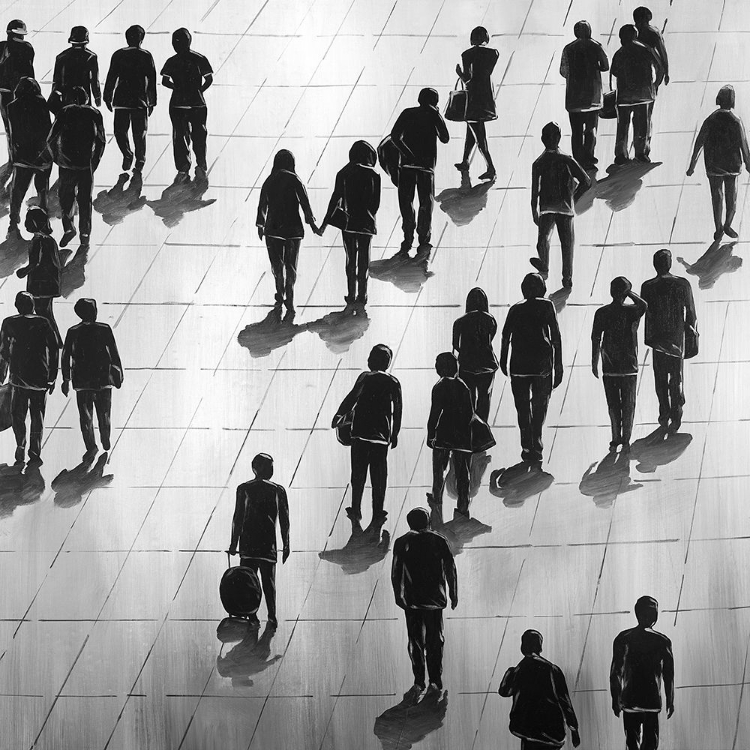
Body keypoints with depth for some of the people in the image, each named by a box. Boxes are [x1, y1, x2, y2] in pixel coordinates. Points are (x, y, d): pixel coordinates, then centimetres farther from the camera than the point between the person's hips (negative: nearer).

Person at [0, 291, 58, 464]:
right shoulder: (43, 323, 1)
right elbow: (54, 349, 0)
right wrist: (52, 377, 5)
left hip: (18, 376, 0)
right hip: (41, 376, 0)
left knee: (17, 414, 9)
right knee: (38, 415, 8)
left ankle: (21, 443, -12)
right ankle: (35, 453, 5)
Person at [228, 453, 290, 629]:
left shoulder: (244, 489, -1)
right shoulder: (278, 491, 1)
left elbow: (237, 518, -1)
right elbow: (284, 521, 3)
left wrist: (234, 543, 6)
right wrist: (286, 545, 11)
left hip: (247, 544, -1)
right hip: (268, 544, 1)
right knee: (269, 582, 8)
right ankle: (272, 618, 6)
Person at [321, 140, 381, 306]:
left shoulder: (344, 173, 1)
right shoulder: (373, 175, -4)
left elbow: (335, 198, -1)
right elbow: (376, 202, -2)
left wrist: (326, 221, 3)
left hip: (348, 222, 1)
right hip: (366, 223, -1)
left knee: (351, 260, 11)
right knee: (364, 260, 6)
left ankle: (351, 295, 8)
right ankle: (361, 296, 5)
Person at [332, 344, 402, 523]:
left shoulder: (365, 378, -6)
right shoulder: (393, 383, 4)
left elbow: (352, 397, -18)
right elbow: (397, 410, 8)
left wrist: (339, 415, -11)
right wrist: (395, 434, 17)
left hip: (361, 434, -2)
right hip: (382, 435, 2)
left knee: (358, 474, 7)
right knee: (379, 475, 9)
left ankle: (356, 510, 9)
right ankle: (378, 512, 10)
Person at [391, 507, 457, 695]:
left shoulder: (402, 543, -4)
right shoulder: (439, 541, -3)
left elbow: (396, 574, -2)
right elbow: (450, 570, 0)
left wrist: (398, 595, 9)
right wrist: (453, 593, 8)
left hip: (412, 601, 0)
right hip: (435, 599, 0)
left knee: (416, 642, 9)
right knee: (435, 641, 9)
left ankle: (419, 682, 6)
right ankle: (435, 682, 9)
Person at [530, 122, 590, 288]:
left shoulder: (538, 164, -8)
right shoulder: (567, 160, -7)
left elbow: (535, 191, -8)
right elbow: (586, 181, -10)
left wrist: (534, 213, 2)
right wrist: (574, 198, 4)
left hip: (546, 207, 0)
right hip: (565, 206, 0)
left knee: (544, 237, 26)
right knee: (567, 242, 8)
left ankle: (544, 267, 44)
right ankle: (567, 277, 7)